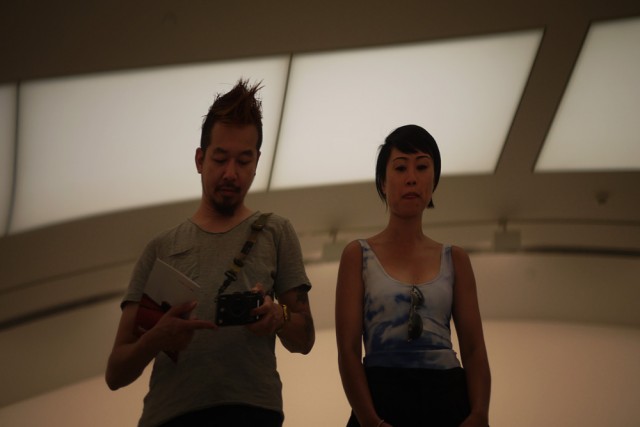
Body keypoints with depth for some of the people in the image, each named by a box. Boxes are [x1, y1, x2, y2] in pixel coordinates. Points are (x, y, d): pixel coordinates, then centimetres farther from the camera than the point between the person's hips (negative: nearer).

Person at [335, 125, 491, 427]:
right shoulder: (358, 255, 4)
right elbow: (348, 349, -3)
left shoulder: (455, 259, 11)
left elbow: (474, 348, 4)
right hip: (383, 396, -2)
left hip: (448, 399, 2)